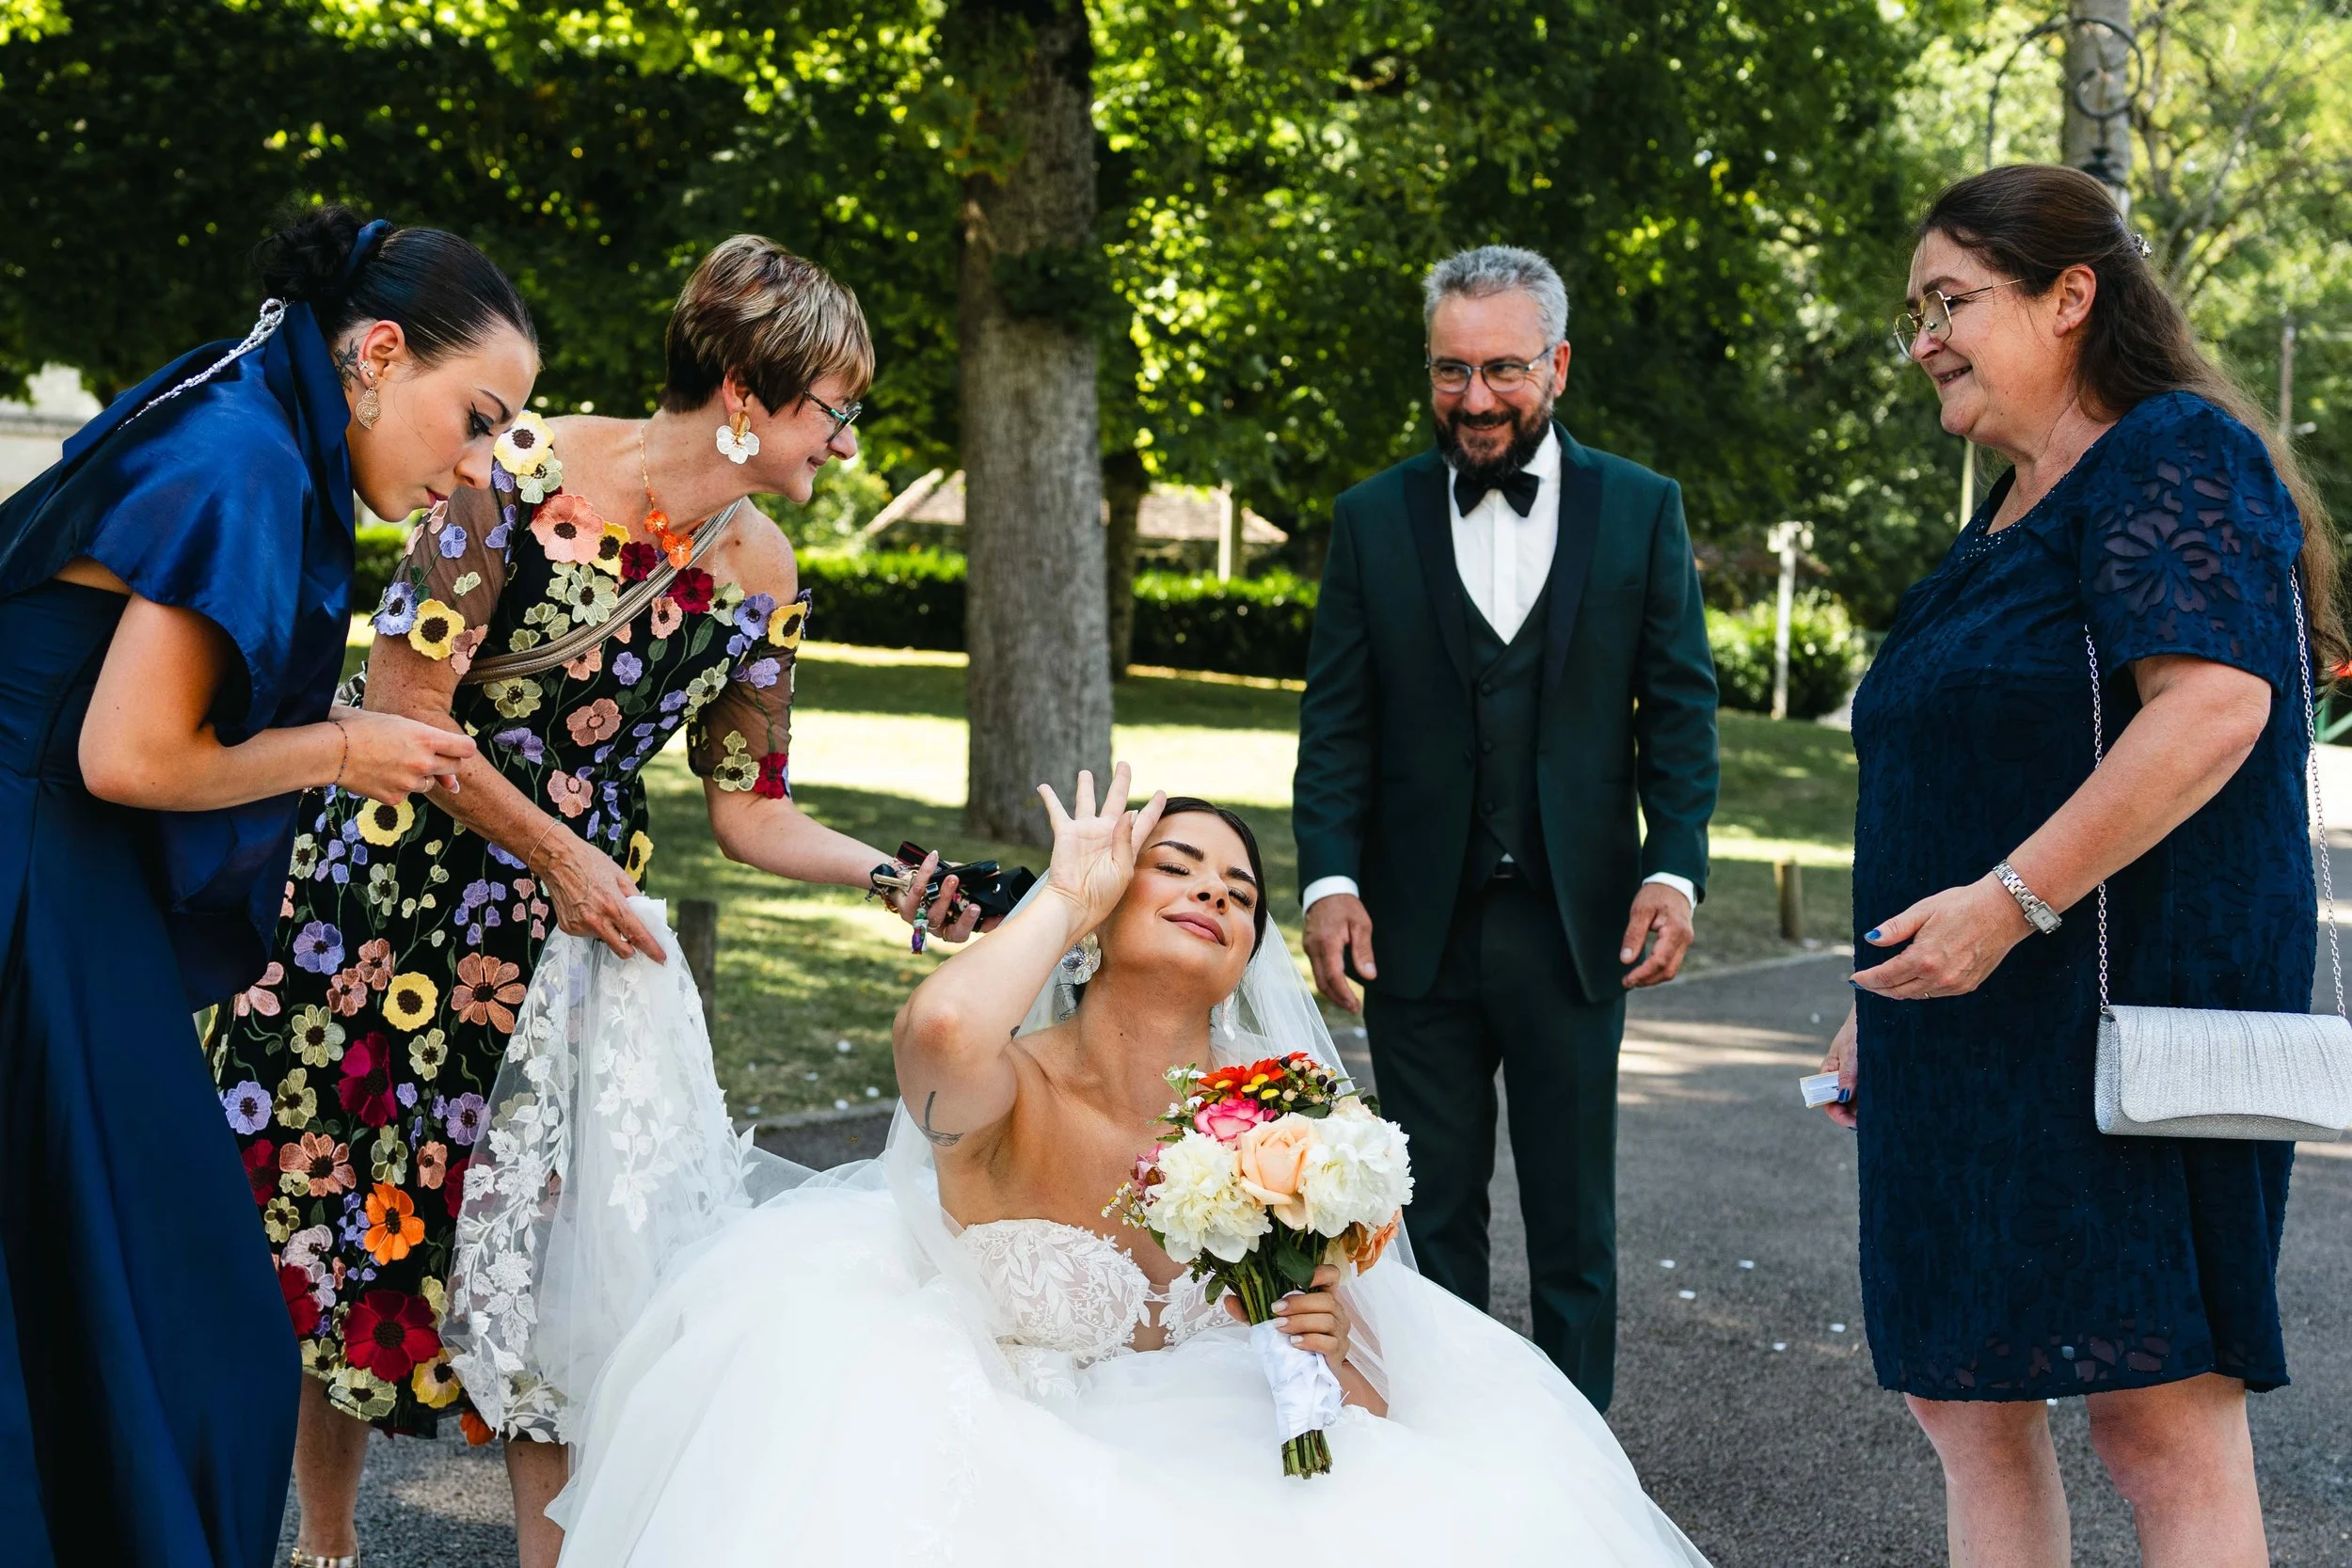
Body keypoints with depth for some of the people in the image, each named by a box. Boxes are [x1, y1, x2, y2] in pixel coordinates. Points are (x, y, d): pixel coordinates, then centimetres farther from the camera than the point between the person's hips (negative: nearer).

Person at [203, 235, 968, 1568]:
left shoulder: (760, 577, -2)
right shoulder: (531, 471, -18)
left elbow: (751, 810, 5)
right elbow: (406, 703, -17)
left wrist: (903, 879, -7)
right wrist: (558, 853, -15)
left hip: (572, 914, 4)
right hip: (388, 888, -4)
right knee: (336, 1212, 4)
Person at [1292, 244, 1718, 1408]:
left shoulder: (1641, 511, 3)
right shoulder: (1372, 520, 4)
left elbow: (1679, 708, 2)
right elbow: (1336, 721, 2)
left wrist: (1674, 870, -9)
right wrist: (1329, 879, -9)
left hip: (1575, 923, -1)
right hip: (1419, 927, 1)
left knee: (1573, 1215, 8)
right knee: (1431, 1215, 9)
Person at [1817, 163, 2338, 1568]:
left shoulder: (2175, 457, -8)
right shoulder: (2006, 518, 20)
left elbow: (2213, 708, -22)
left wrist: (2011, 903, -24)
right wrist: (1887, 1008, 23)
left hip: (2123, 1014, -10)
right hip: (1975, 1041, 10)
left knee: (2163, 1420, -7)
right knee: (1968, 1402, 10)